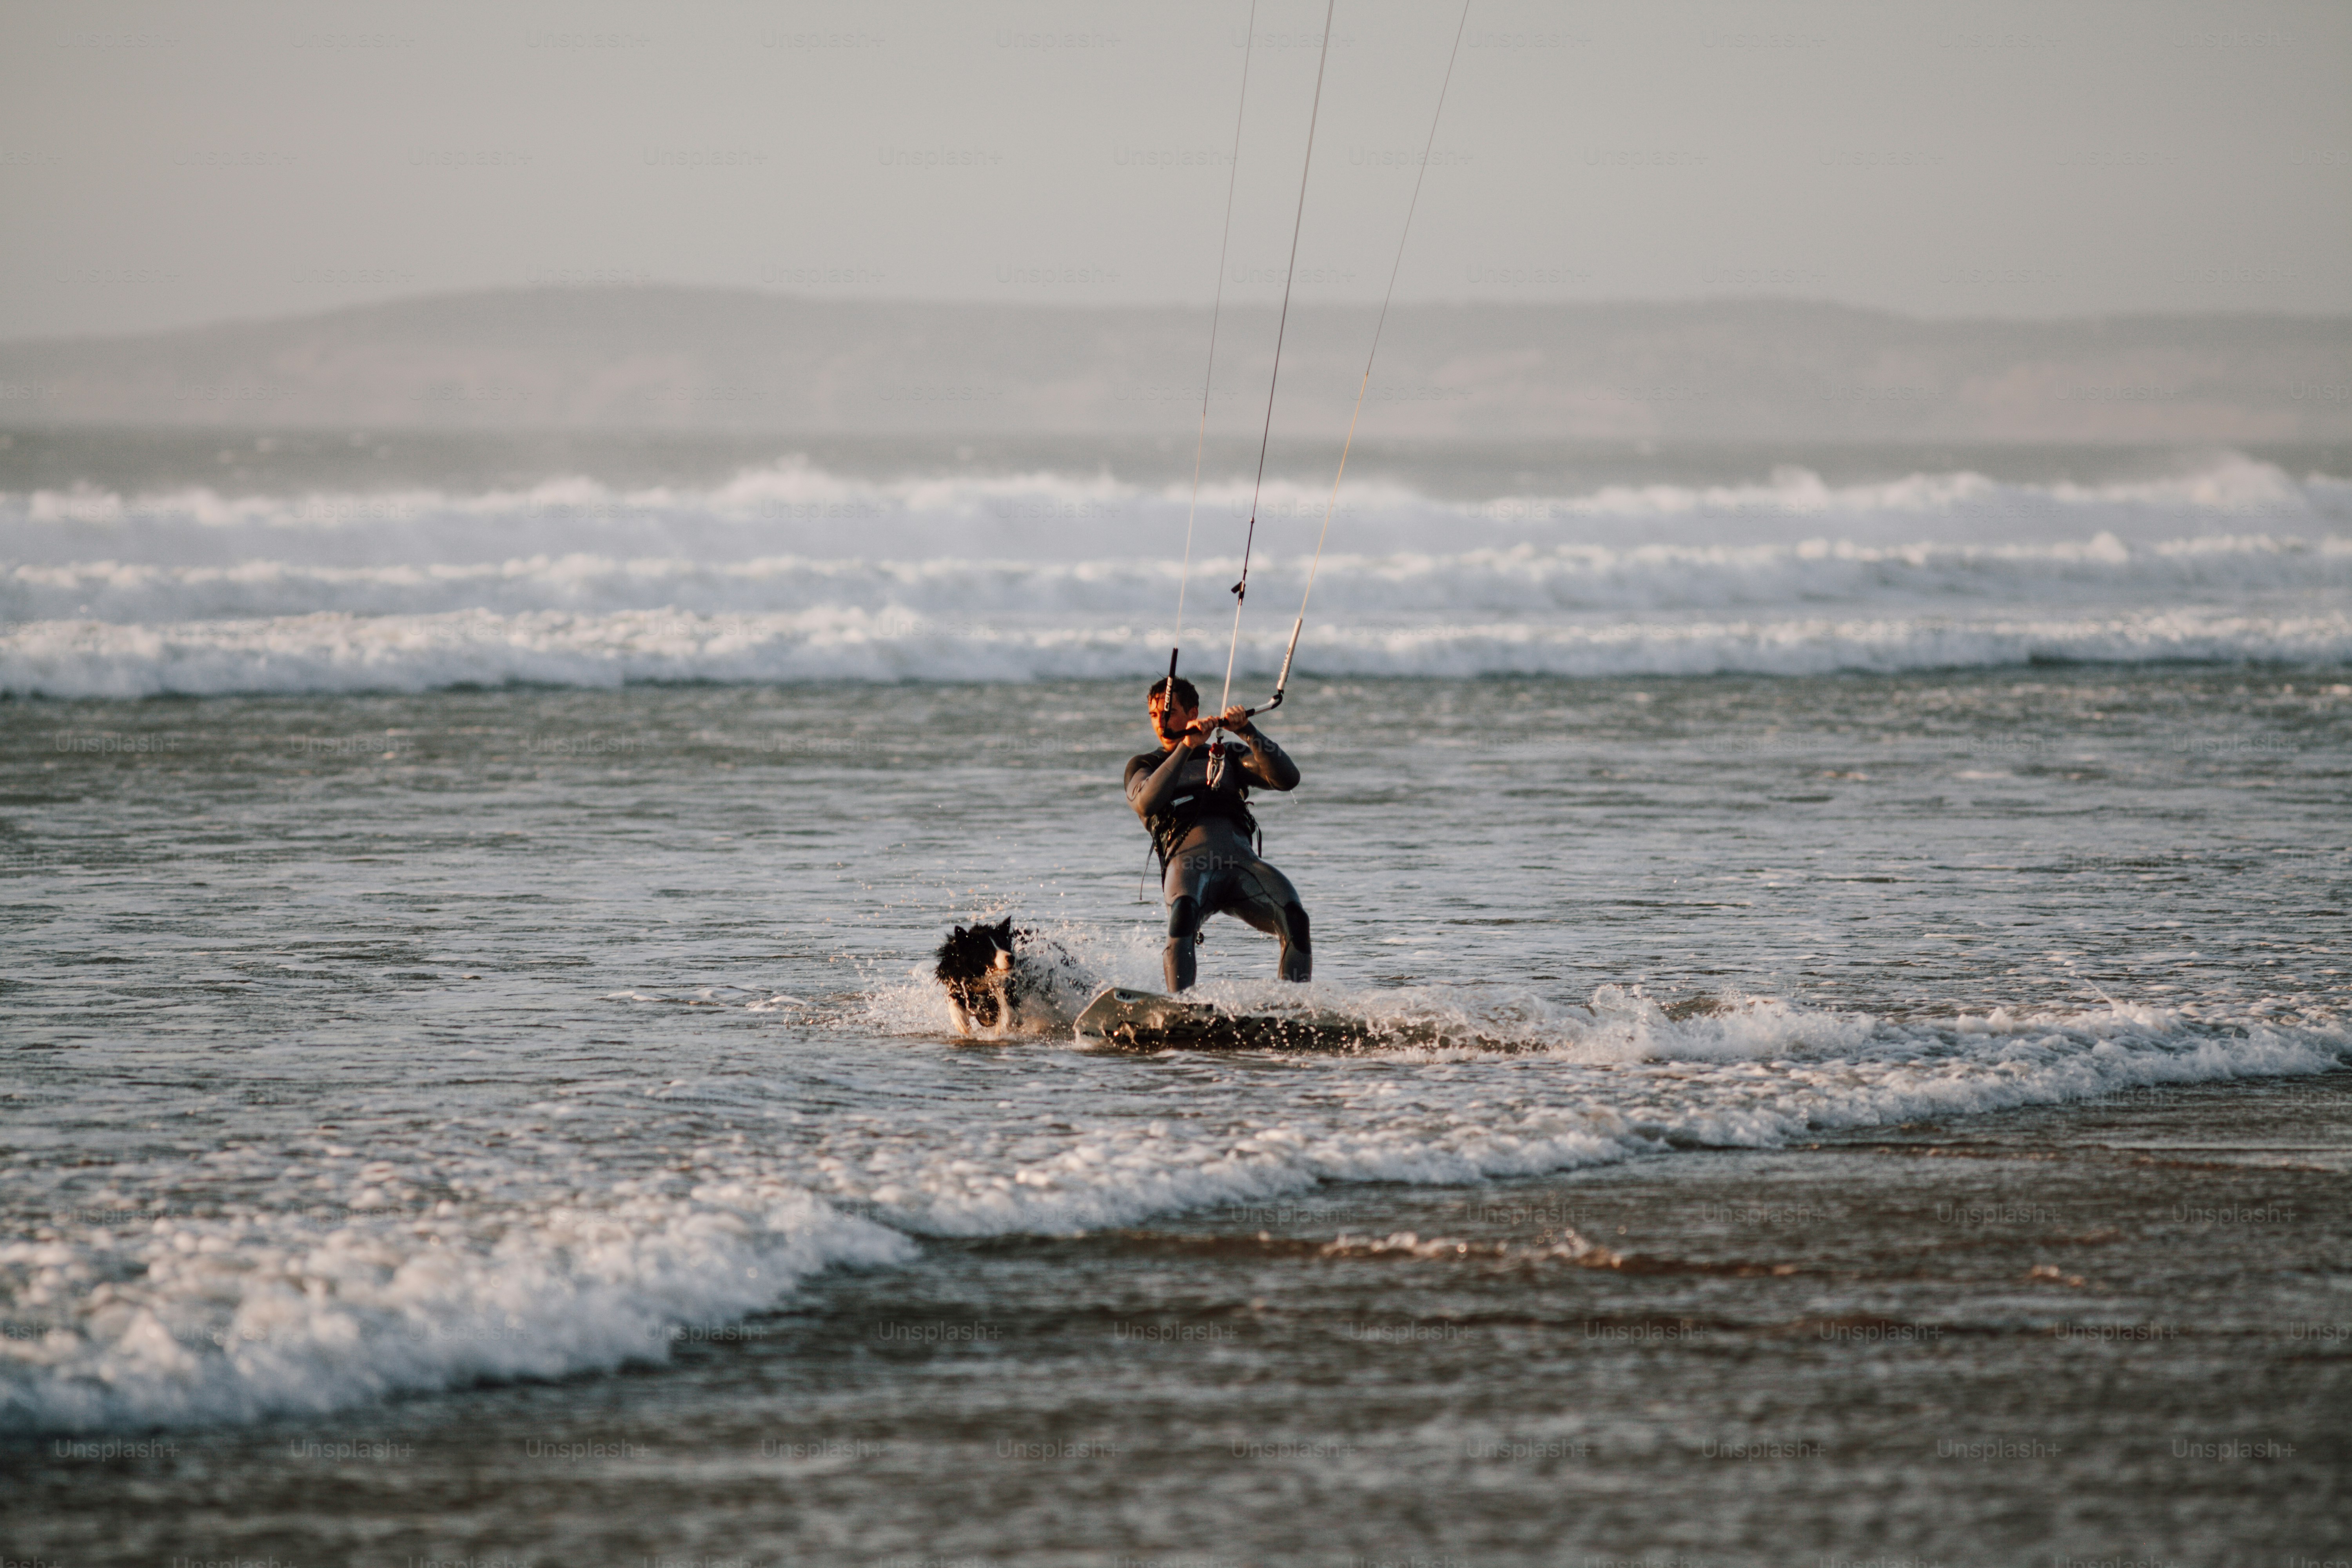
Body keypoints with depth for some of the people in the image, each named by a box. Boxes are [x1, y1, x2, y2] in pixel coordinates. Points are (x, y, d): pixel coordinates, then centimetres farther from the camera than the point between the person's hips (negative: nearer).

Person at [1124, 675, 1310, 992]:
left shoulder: (1229, 757, 27)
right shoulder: (1144, 766, 23)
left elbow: (1287, 779, 10)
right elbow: (1147, 803, -2)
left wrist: (1247, 732, -2)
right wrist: (1186, 747, -9)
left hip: (1241, 857, 2)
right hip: (1188, 861, -2)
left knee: (1294, 919, -27)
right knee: (1184, 910, -38)